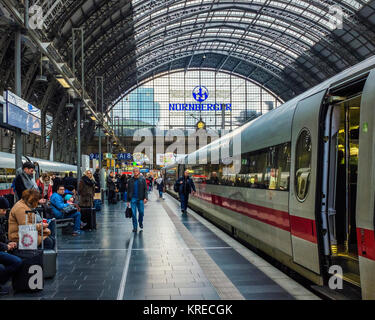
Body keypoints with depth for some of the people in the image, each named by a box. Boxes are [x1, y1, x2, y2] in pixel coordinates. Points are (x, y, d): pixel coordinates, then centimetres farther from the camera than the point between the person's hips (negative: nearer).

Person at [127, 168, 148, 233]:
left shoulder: (142, 179, 3)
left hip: (140, 199, -1)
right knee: (133, 213, -1)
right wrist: (128, 200, 8)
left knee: (141, 212, 1)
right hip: (133, 199, 1)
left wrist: (146, 198, -12)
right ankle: (135, 227, 6)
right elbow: (128, 191, 11)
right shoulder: (130, 180, 7)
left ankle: (140, 223, 29)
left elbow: (145, 189, 0)